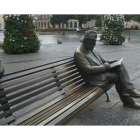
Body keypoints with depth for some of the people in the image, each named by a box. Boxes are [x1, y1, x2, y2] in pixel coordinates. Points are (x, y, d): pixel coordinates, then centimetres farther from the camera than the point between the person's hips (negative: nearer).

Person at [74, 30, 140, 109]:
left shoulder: (92, 49, 14)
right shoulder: (79, 53, -16)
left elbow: (102, 60, 23)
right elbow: (89, 70, -24)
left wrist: (111, 62, 2)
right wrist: (104, 66, -16)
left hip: (102, 71, 9)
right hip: (94, 78, -8)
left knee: (120, 65, -10)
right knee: (117, 77, -18)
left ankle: (129, 90, -17)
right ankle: (128, 101, -2)